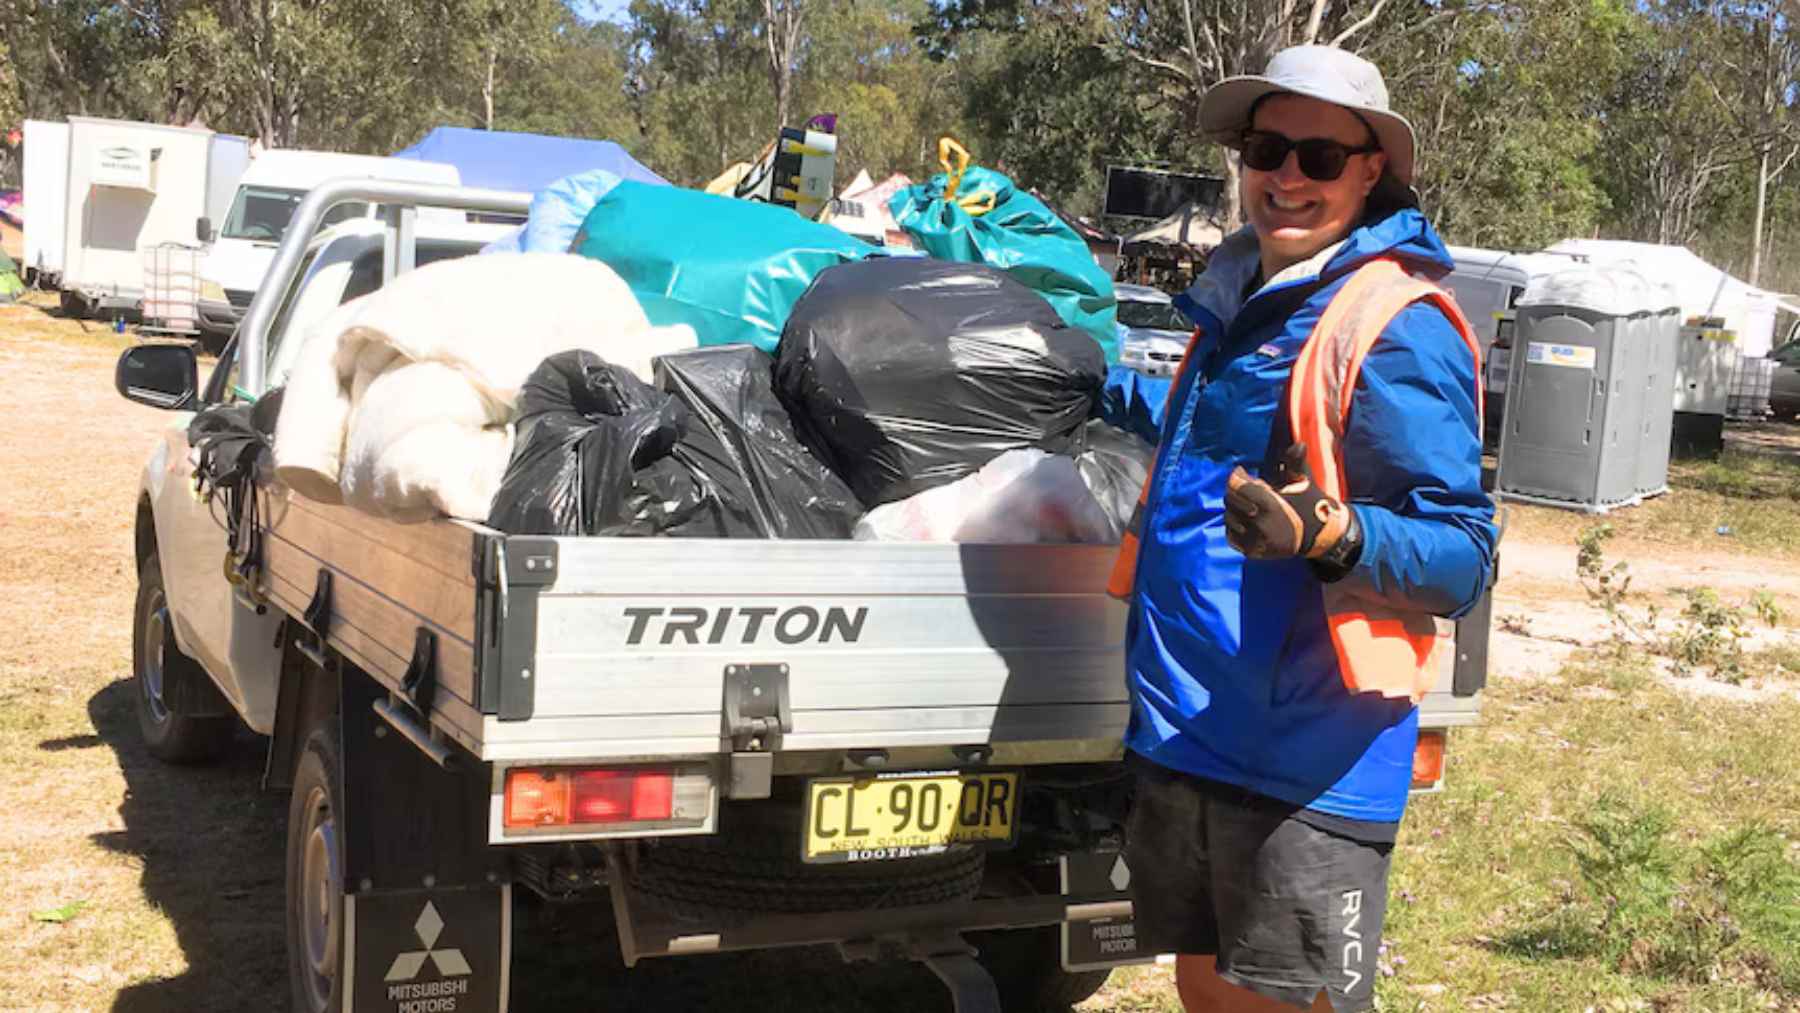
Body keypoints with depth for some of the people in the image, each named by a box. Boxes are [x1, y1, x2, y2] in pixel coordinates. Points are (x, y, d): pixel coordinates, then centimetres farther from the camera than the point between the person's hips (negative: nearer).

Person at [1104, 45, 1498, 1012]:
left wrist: (1332, 535, -33)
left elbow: (1461, 555, -17)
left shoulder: (1396, 323, -14)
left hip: (1308, 763, -8)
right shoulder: (1241, 304, 12)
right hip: (1185, 732, 8)